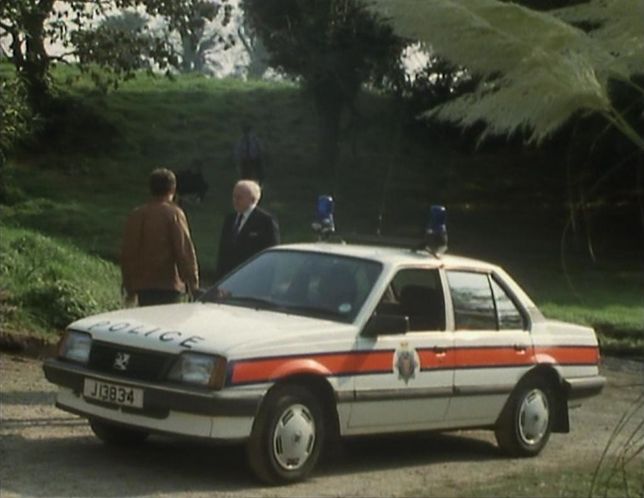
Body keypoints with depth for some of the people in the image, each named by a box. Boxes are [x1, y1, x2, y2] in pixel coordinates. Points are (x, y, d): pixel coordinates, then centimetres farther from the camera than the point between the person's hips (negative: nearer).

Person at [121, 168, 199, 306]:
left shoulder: (136, 214, 8)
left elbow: (127, 253, 11)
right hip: (168, 285, -5)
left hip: (142, 286, 5)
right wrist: (193, 284, -6)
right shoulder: (173, 214, -7)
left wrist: (129, 288, 19)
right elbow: (185, 252, -11)